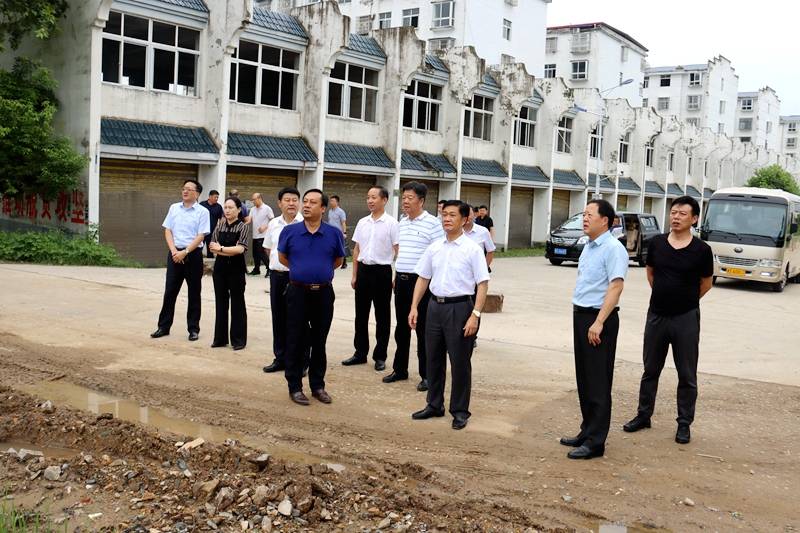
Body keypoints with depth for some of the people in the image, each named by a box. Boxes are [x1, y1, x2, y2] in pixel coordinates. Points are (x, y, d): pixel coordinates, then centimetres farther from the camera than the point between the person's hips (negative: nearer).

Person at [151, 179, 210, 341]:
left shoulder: (202, 212, -4)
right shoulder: (174, 208, 8)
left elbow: (201, 236, -10)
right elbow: (167, 231, 6)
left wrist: (185, 252, -15)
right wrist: (174, 251, -7)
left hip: (193, 254, -3)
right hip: (174, 253, 3)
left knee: (194, 293, 5)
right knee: (169, 291, 6)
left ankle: (193, 329, 13)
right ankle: (163, 326, 14)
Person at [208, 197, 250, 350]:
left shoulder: (243, 227, -6)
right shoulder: (220, 225, 7)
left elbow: (240, 249, -16)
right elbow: (213, 247, -1)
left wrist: (221, 248, -10)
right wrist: (230, 251, -13)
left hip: (236, 268, -4)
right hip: (220, 267, 4)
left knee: (237, 303, 3)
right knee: (221, 303, 9)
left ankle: (238, 339, 11)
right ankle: (220, 338, 18)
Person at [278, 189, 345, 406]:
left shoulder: (334, 234, -3)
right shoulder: (290, 231, -3)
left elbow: (338, 261, 13)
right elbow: (282, 258, 13)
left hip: (323, 293, 1)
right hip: (298, 292, -1)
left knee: (319, 341, 11)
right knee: (296, 341, 4)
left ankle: (318, 385, 23)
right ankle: (295, 387, 15)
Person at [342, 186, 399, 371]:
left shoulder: (391, 223, -8)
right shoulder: (362, 223, 7)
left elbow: (397, 251, -9)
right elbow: (356, 250, 13)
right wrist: (354, 275, 10)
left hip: (382, 271, -5)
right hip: (363, 270, 5)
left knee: (382, 316, 5)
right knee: (361, 314, 12)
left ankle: (380, 356, 15)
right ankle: (360, 352, 23)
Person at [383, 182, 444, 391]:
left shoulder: (432, 223, -9)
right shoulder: (402, 223, 12)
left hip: (421, 280, -7)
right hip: (401, 280, 7)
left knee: (422, 328, 1)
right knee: (401, 327, 14)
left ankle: (426, 375, 11)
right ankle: (400, 369, 26)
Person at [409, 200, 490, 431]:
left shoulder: (472, 249, -8)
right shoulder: (434, 248, 6)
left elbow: (482, 284, -10)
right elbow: (423, 278, 13)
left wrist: (475, 315, -17)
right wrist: (414, 307, 6)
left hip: (459, 308, -5)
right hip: (435, 306, 5)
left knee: (460, 362, 3)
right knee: (433, 359, 13)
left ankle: (460, 411, 17)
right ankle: (434, 405, 28)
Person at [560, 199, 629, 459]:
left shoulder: (613, 248, -14)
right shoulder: (588, 246, 14)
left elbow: (616, 286, -22)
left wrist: (598, 323, -26)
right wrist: (580, 317, 15)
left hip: (599, 319, -9)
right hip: (581, 316, 9)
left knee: (598, 382, -3)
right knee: (584, 379, 15)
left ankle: (595, 442, 3)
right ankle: (587, 432, 25)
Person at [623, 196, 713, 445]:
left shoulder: (701, 250, -9)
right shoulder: (656, 243, -1)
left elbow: (706, 284, 5)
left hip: (686, 319, -3)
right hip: (656, 315, 3)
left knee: (687, 375, 6)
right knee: (650, 369, 14)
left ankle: (684, 423, 18)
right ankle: (643, 415, 27)